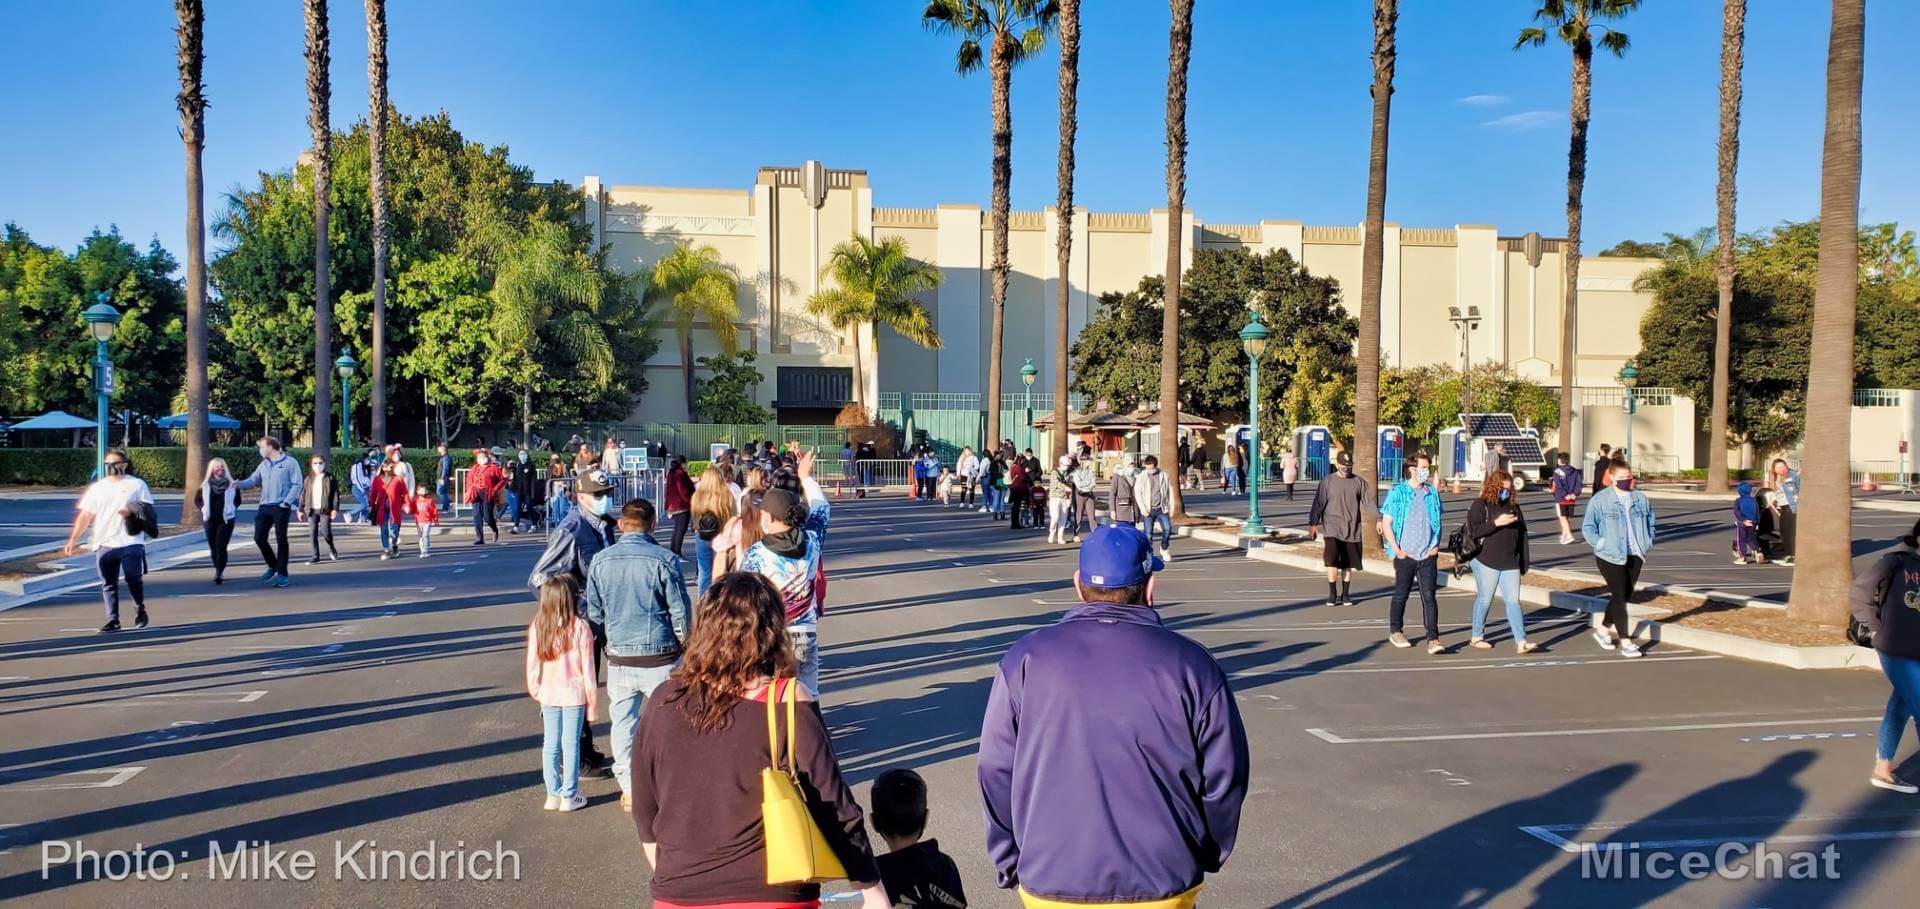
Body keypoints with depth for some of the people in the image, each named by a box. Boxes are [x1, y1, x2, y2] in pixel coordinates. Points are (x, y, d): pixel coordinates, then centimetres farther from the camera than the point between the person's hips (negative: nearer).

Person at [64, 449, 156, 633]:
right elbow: (85, 515, 11)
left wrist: (131, 510, -17)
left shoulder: (137, 484, 6)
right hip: (104, 543, 3)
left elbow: (148, 510, 4)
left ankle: (140, 609, 25)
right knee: (108, 585, 2)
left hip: (130, 542, -3)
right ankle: (113, 621, 5)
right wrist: (73, 539, 4)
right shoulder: (97, 487, 14)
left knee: (134, 579, 0)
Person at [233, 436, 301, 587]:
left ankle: (282, 574, 6)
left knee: (281, 540, -1)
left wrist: (286, 502, -15)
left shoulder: (289, 462, -4)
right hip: (264, 506, 6)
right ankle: (273, 566, 24)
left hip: (281, 508, -6)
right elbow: (253, 480, 9)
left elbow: (297, 484, -8)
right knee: (259, 538, 3)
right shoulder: (263, 465, 15)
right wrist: (240, 484, -12)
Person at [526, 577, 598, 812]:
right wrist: (591, 701, -1)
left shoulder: (537, 627, -5)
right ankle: (569, 796, 11)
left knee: (550, 744, 13)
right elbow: (587, 668, -10)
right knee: (571, 744, 5)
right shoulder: (580, 627, -14)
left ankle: (553, 794, 20)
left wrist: (535, 691, 15)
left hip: (548, 695, 3)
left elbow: (532, 665, -1)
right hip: (574, 694, -3)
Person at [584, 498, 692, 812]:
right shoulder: (664, 560, -11)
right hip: (660, 657, -3)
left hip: (619, 657, 3)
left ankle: (629, 789, 19)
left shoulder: (600, 561, -1)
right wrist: (683, 646, 10)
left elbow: (593, 612, 7)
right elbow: (681, 612, -7)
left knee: (621, 721, 14)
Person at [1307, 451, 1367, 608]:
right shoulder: (1327, 482, 1)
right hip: (1332, 528, -2)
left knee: (1348, 563, 7)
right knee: (1331, 561, -13)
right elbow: (1318, 504, 0)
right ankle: (1332, 594, -1)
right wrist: (1313, 524, -6)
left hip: (1352, 530, 2)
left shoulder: (1359, 483, 5)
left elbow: (1367, 503, 1)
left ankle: (1345, 594, 20)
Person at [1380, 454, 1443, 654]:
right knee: (1401, 595, 9)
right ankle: (1396, 632, 26)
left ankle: (1433, 639, -7)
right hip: (1405, 555, -2)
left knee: (1429, 596, -4)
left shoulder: (1432, 493, 9)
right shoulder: (1397, 492, -3)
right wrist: (1397, 550, -9)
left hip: (1428, 555, 2)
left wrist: (1436, 546, 5)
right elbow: (1386, 524, -3)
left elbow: (1437, 522, 18)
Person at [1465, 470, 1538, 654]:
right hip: (1486, 562, -5)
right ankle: (1477, 637, 19)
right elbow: (1473, 530, -14)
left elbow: (1522, 535, 17)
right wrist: (1496, 523, -21)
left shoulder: (1513, 506, 14)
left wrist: (1524, 561, 14)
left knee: (1513, 601, -1)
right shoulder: (1480, 505, -2)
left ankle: (1521, 642, -5)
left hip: (1510, 564, 5)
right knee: (1484, 600, 4)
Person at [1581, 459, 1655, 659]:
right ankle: (1625, 642, -3)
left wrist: (1648, 542, 8)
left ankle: (1603, 629, 29)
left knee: (1626, 596, 11)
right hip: (1610, 557, -5)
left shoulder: (1640, 498, 6)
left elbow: (1650, 521, 19)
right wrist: (1600, 544, -15)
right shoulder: (1599, 500, -9)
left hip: (1634, 556, 5)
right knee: (1619, 597, -7)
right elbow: (1587, 527, -6)